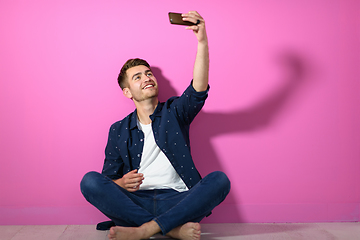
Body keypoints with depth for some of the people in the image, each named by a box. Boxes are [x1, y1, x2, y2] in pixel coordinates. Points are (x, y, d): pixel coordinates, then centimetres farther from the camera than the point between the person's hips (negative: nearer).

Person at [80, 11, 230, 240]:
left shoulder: (174, 112, 11)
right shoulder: (119, 131, 14)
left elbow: (199, 90, -10)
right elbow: (108, 179, 14)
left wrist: (202, 41, -23)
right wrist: (121, 183, -12)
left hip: (177, 199, -1)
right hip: (136, 202, 1)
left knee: (219, 180, -27)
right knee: (90, 181, -24)